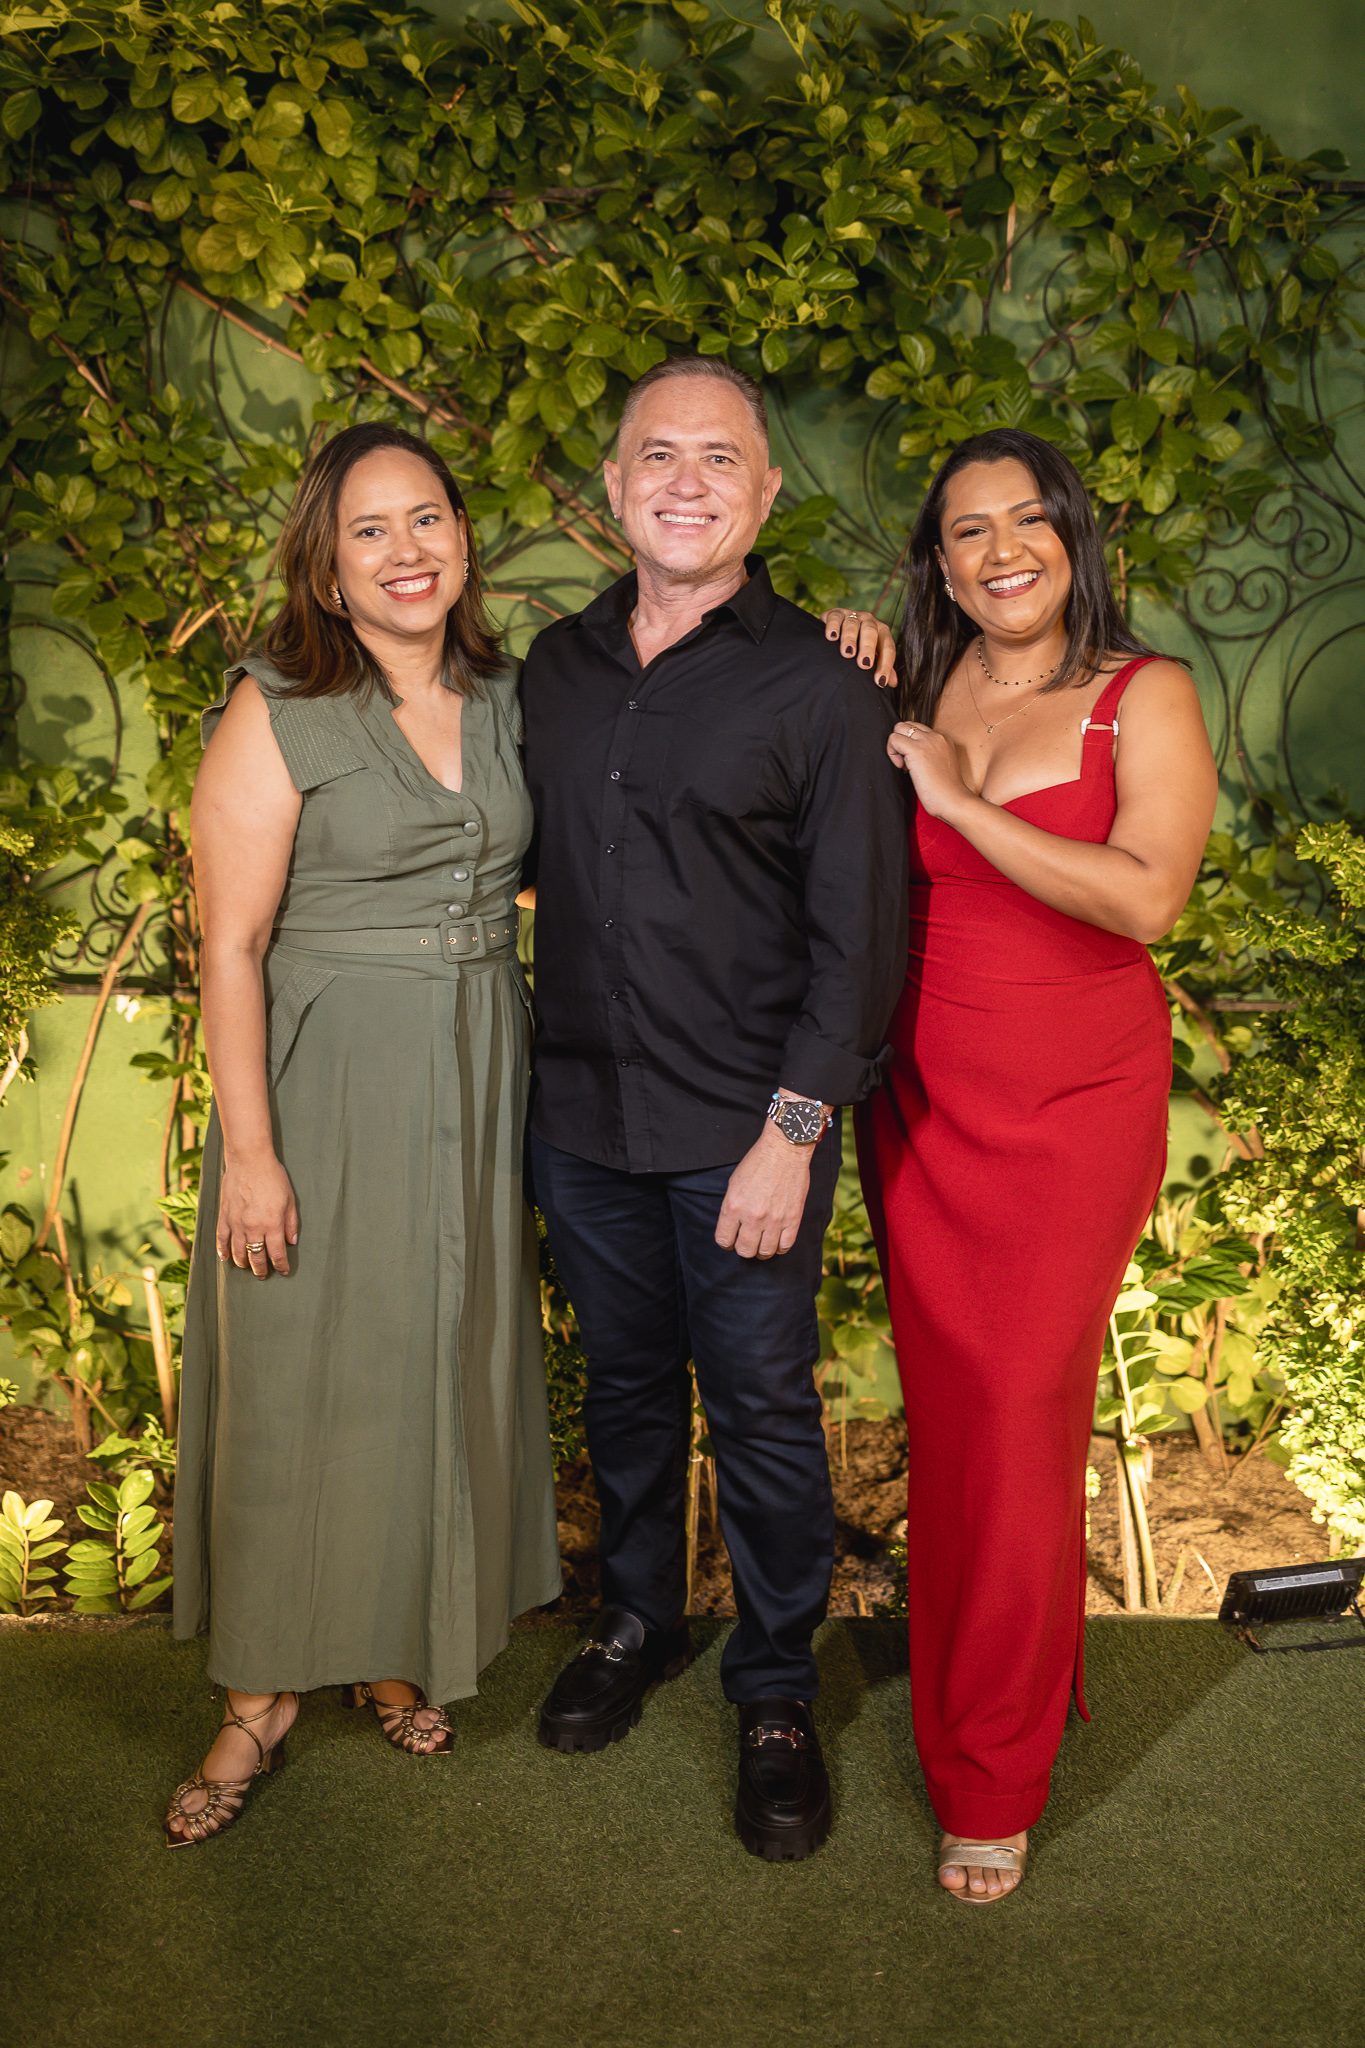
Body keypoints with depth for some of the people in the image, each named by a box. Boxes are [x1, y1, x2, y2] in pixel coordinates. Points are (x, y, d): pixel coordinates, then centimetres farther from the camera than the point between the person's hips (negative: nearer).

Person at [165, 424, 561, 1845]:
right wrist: (250, 1150, -15)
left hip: (476, 1082, 5)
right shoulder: (276, 712, -10)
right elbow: (230, 947, -11)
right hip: (326, 1087, -5)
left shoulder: (504, 700, 5)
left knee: (445, 1365, 14)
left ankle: (397, 1645, 36)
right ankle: (265, 1691, 25)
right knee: (300, 1378, 6)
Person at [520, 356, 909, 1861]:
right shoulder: (557, 666, 8)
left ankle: (776, 1691, 27)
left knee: (762, 1410, 7)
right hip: (583, 1114, 4)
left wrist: (792, 1131, -14)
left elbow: (860, 931, -10)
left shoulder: (818, 683, -8)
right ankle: (635, 1623, 40)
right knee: (625, 1384, 18)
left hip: (745, 1130, -4)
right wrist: (545, 1063, 9)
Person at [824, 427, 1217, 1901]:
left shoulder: (1143, 697, -5)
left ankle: (992, 1781, 14)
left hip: (1070, 1100, -3)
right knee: (941, 1403, 10)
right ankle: (996, 1665, 35)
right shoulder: (911, 693, 6)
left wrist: (963, 799, -17)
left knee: (1021, 1412, -2)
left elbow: (1146, 897, -18)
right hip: (918, 1094, 4)